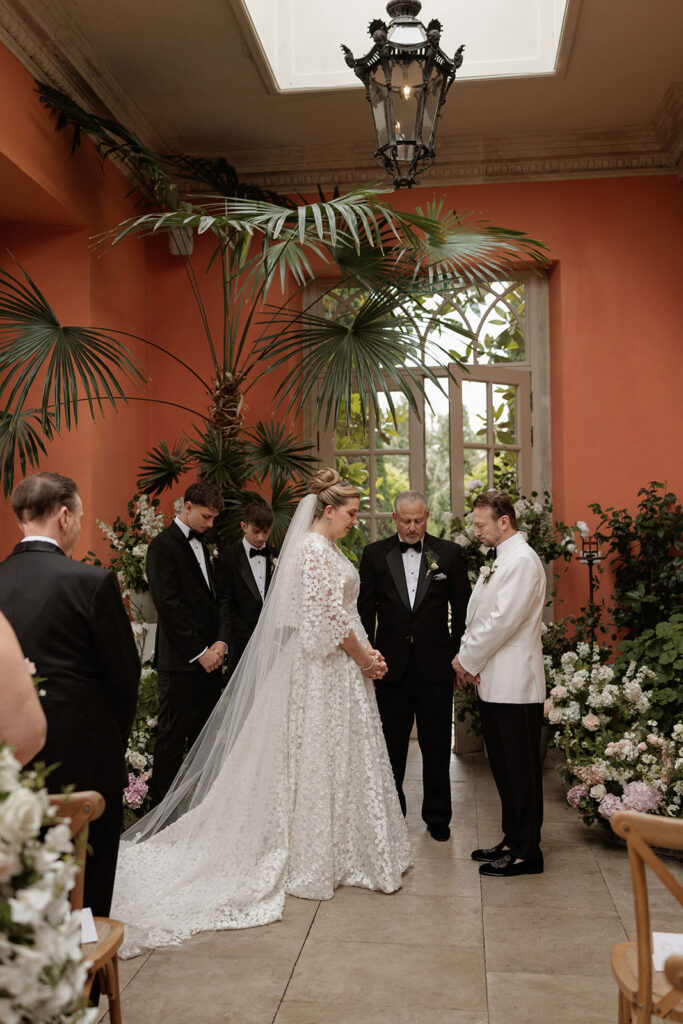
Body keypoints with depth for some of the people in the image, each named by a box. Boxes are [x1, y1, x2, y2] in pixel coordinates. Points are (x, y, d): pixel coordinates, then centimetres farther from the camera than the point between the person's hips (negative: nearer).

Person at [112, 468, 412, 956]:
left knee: (333, 757, 16)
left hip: (340, 664, 10)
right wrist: (366, 660, -11)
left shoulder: (327, 548, 14)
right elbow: (330, 617, -21)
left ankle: (337, 849, 28)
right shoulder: (315, 549, -17)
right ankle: (320, 859, 14)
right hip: (326, 669, -10)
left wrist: (367, 653, 5)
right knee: (322, 756, 1)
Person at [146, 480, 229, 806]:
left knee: (204, 735, 10)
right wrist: (199, 652, -14)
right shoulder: (163, 545, -8)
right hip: (180, 660, -7)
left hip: (209, 657, 7)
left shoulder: (201, 545, 17)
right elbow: (168, 606, -15)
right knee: (173, 736, 0)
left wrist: (220, 642, -1)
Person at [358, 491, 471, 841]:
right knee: (391, 746, 11)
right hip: (391, 664, 1)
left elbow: (463, 608, 5)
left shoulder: (449, 553, 2)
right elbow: (365, 610, 3)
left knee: (436, 746, 10)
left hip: (435, 665, 0)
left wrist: (459, 655, 0)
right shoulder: (375, 554, 3)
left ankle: (437, 817, 26)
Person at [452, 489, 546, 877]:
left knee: (521, 770, 1)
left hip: (515, 684, -10)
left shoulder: (522, 560, -15)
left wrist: (468, 659, -10)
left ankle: (527, 853, 11)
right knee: (503, 768, 17)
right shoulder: (501, 560, 17)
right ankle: (512, 841, 28)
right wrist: (469, 659, 3)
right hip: (495, 682, 10)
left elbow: (502, 622, -20)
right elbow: (480, 617, 17)